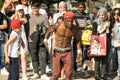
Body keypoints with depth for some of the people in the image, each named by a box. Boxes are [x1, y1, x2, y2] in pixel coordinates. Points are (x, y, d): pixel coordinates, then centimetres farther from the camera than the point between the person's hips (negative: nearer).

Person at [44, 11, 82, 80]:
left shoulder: (74, 29, -8)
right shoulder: (57, 26, -13)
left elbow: (78, 39, 10)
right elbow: (49, 31, 4)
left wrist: (79, 50, 3)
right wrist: (45, 40, -11)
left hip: (67, 52, 1)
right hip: (57, 52, -1)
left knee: (69, 73, -4)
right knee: (56, 74, 1)